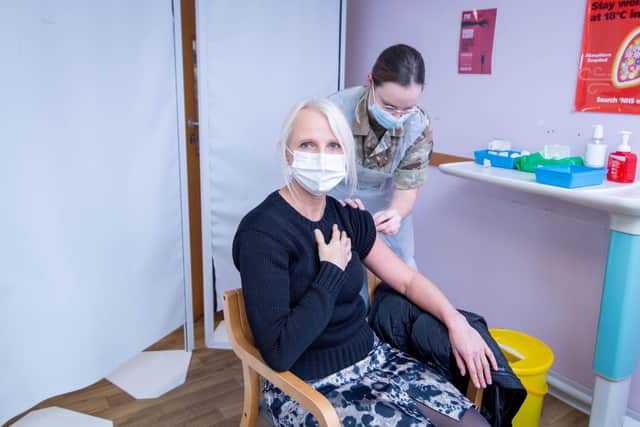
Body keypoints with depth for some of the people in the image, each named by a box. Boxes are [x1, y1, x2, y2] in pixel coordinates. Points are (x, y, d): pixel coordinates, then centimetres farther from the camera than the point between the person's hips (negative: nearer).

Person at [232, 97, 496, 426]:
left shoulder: (348, 217, 2)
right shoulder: (262, 232, -20)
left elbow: (408, 279, 10)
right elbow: (279, 352, -25)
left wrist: (456, 322, -7)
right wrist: (332, 271, -18)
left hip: (372, 358, 6)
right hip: (308, 388, -6)